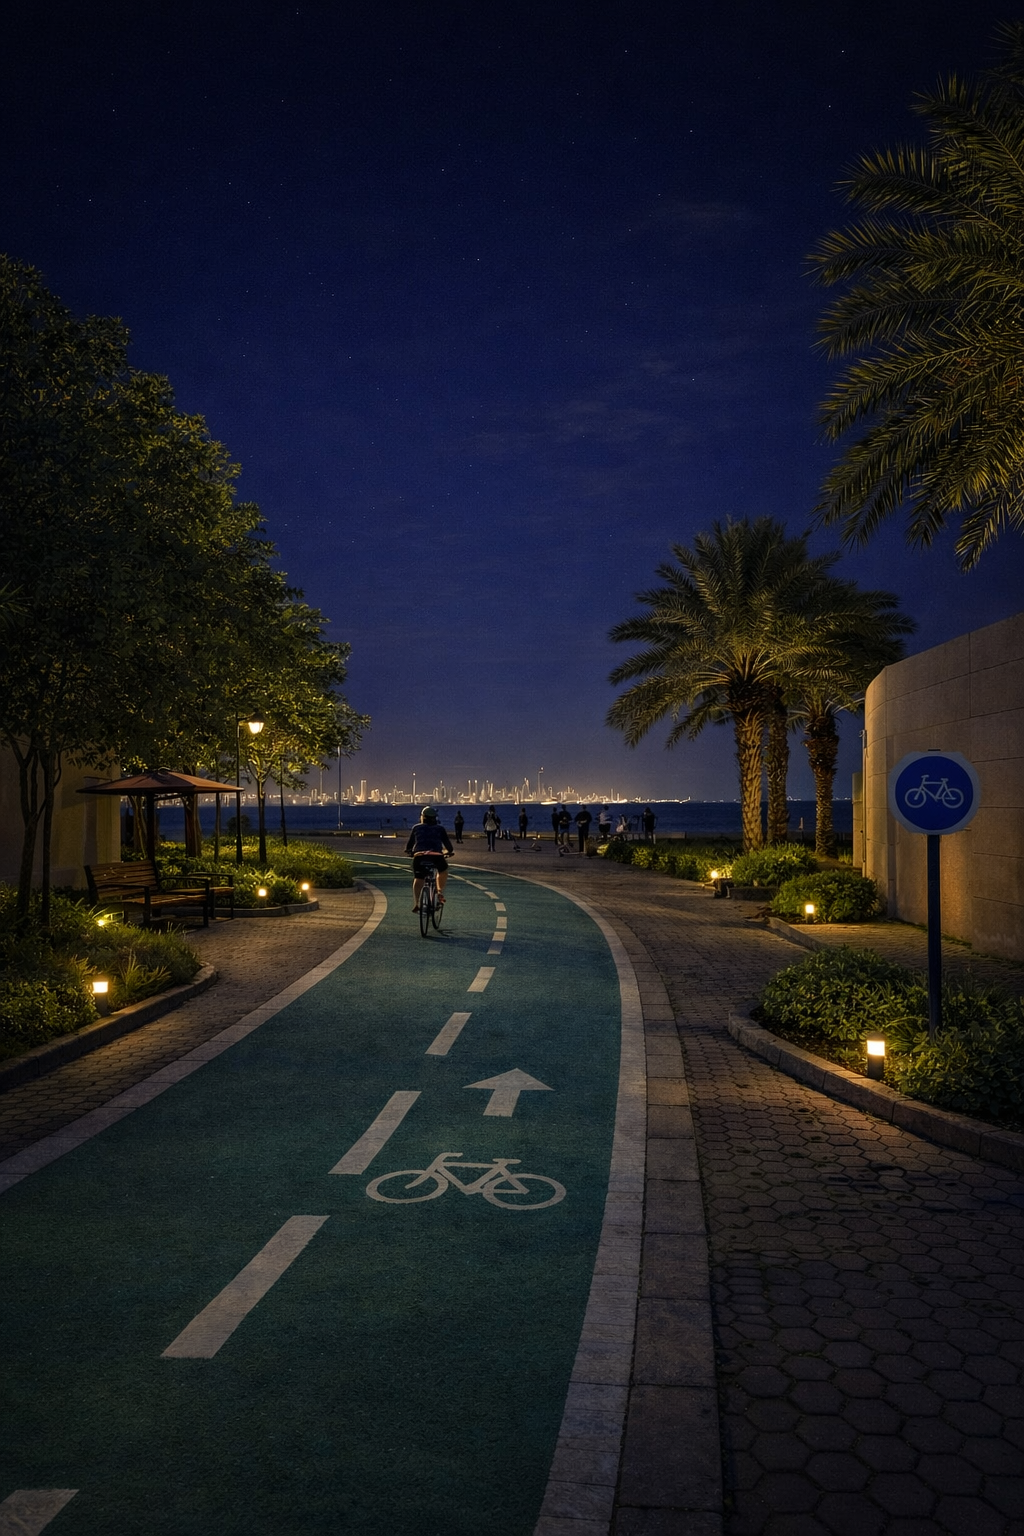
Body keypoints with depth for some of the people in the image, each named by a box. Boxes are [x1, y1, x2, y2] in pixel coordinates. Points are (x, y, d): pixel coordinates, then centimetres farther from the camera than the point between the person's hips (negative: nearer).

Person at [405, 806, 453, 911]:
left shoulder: (416, 828, 21)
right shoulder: (440, 828, 20)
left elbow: (409, 844, 23)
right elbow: (447, 843, 22)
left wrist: (408, 850, 44)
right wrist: (450, 851, 42)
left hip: (419, 856, 0)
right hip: (437, 856, 0)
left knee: (418, 879, 14)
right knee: (443, 871, 29)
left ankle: (416, 903, 1)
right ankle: (440, 892, 17)